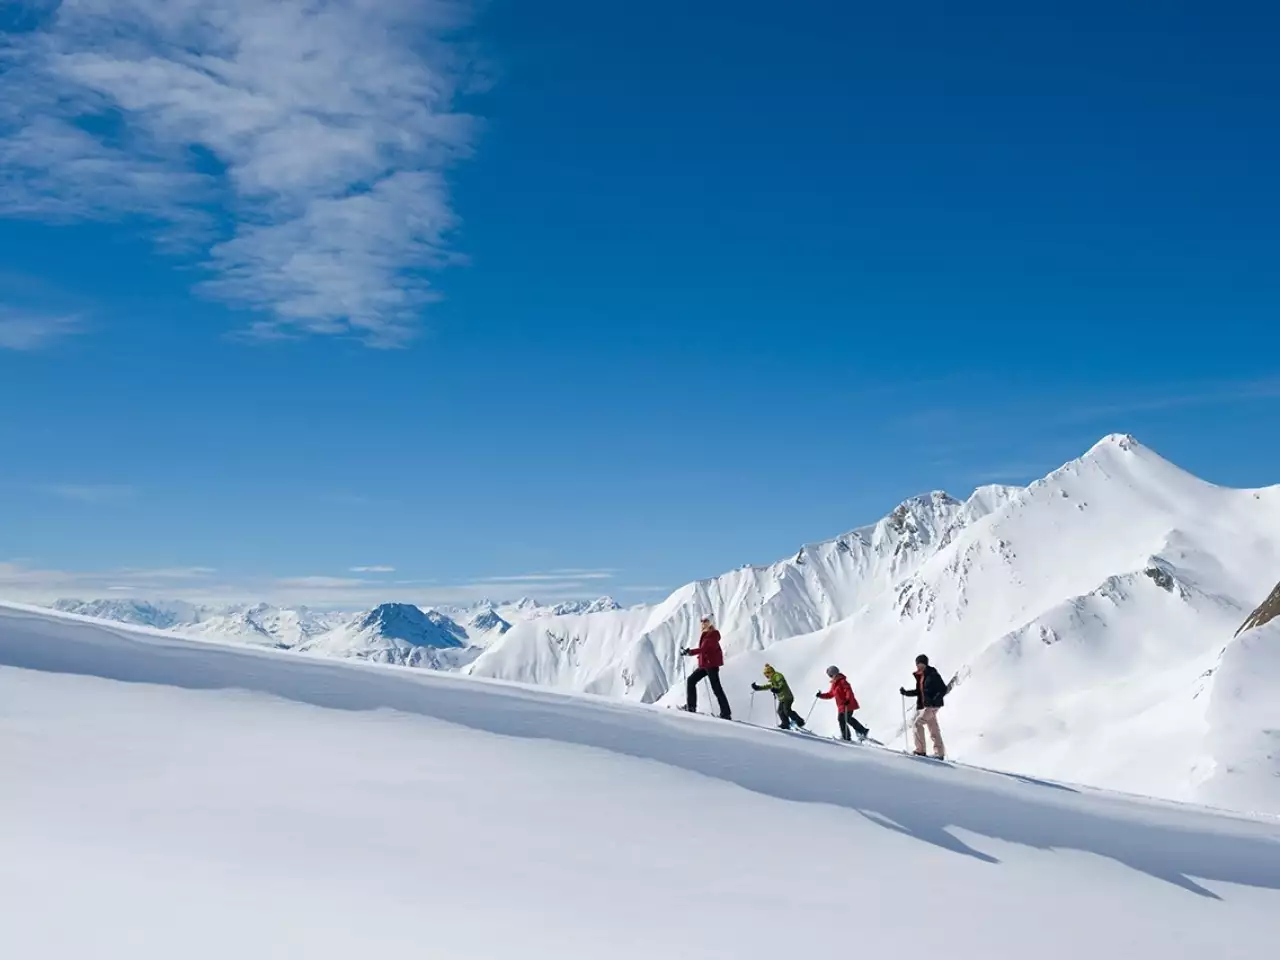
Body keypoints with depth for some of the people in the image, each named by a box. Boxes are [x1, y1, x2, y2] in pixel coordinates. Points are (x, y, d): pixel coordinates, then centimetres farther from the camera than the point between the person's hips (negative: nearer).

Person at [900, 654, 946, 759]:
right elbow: (919, 692, 22)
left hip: (931, 706, -9)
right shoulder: (920, 676, 14)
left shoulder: (933, 675, -12)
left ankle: (920, 751, -9)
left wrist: (934, 700, -25)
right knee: (934, 730, 10)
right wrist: (906, 692, 10)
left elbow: (943, 689, -15)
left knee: (917, 724, -12)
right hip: (923, 706, 9)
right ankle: (940, 753, 13)